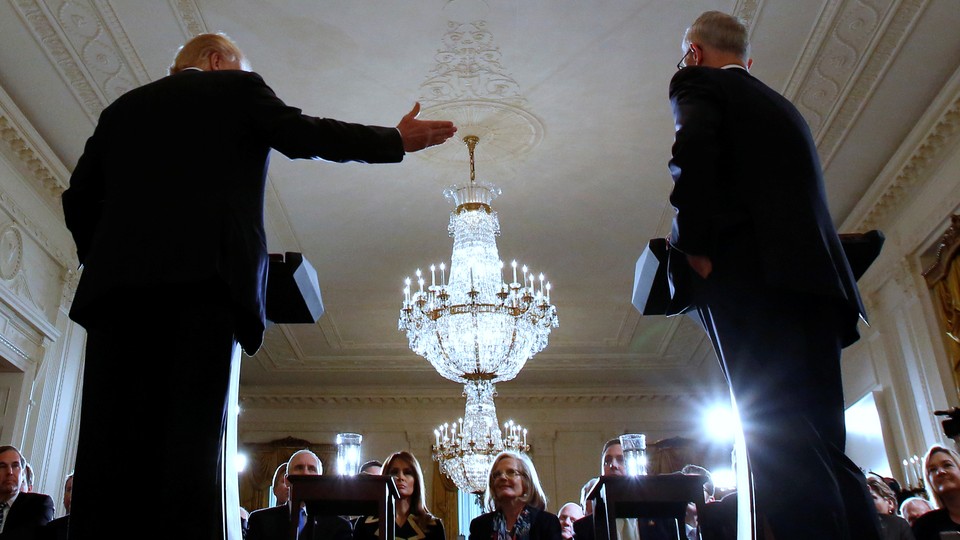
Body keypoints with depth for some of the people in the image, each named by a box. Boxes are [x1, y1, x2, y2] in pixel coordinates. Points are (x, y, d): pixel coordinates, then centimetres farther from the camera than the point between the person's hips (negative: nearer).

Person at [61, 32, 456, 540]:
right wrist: (396, 140, 12)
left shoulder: (123, 106, 28)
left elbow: (81, 197, 21)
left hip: (115, 280, 4)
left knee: (109, 441, -3)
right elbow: (302, 135, 5)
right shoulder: (237, 88, 17)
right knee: (192, 437, -10)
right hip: (204, 275, -4)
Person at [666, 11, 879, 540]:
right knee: (823, 447, 6)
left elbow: (693, 150, -12)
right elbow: (807, 198, 24)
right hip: (818, 277, 8)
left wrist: (695, 248, -10)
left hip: (748, 273, -8)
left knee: (780, 442, -15)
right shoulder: (781, 105, 32)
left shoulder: (697, 83, 10)